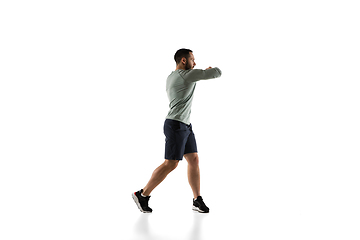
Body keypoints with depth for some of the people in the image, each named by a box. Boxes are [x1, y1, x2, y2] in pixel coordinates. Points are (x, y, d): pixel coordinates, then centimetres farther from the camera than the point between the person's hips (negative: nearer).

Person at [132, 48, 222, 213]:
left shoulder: (170, 77, 15)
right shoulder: (187, 74, -13)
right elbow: (217, 73, -10)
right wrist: (212, 69, 15)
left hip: (185, 126, 10)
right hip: (176, 125, -10)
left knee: (194, 160, 5)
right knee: (171, 164, -8)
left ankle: (198, 201, 9)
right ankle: (142, 195, 3)